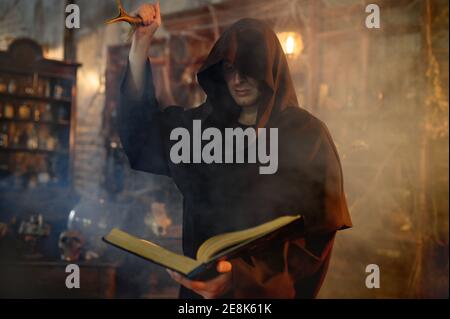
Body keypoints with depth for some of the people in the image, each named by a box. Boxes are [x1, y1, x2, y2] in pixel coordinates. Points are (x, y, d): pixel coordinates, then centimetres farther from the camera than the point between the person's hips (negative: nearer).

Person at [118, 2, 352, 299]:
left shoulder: (308, 135, -11)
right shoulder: (205, 123, 4)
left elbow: (316, 234, -18)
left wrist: (245, 276, -34)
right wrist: (139, 49, -5)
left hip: (271, 288, -4)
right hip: (202, 283, 5)